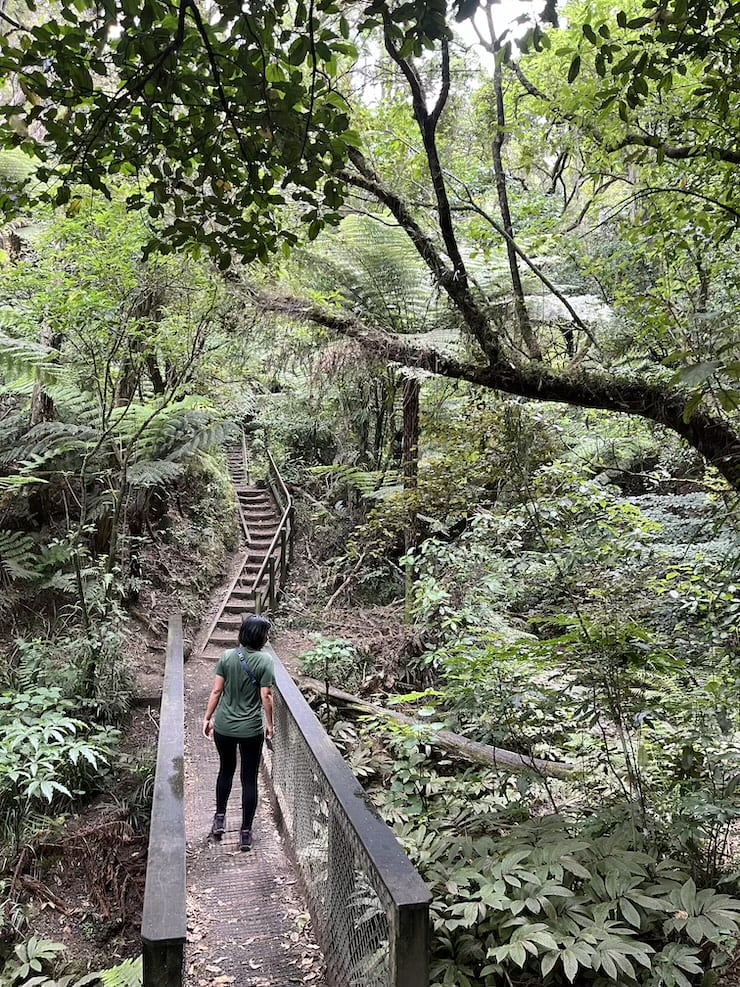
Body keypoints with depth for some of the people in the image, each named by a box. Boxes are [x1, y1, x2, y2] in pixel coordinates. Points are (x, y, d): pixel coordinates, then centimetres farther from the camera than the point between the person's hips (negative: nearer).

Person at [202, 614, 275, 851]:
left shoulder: (227, 657, -4)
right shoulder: (265, 661, -13)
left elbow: (216, 691, -3)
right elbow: (266, 696, -12)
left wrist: (207, 718, 8)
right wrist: (269, 724, 1)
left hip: (223, 727, 3)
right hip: (250, 730, -3)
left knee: (226, 770, 25)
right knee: (249, 779, 9)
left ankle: (220, 819, 33)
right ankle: (245, 832, 15)